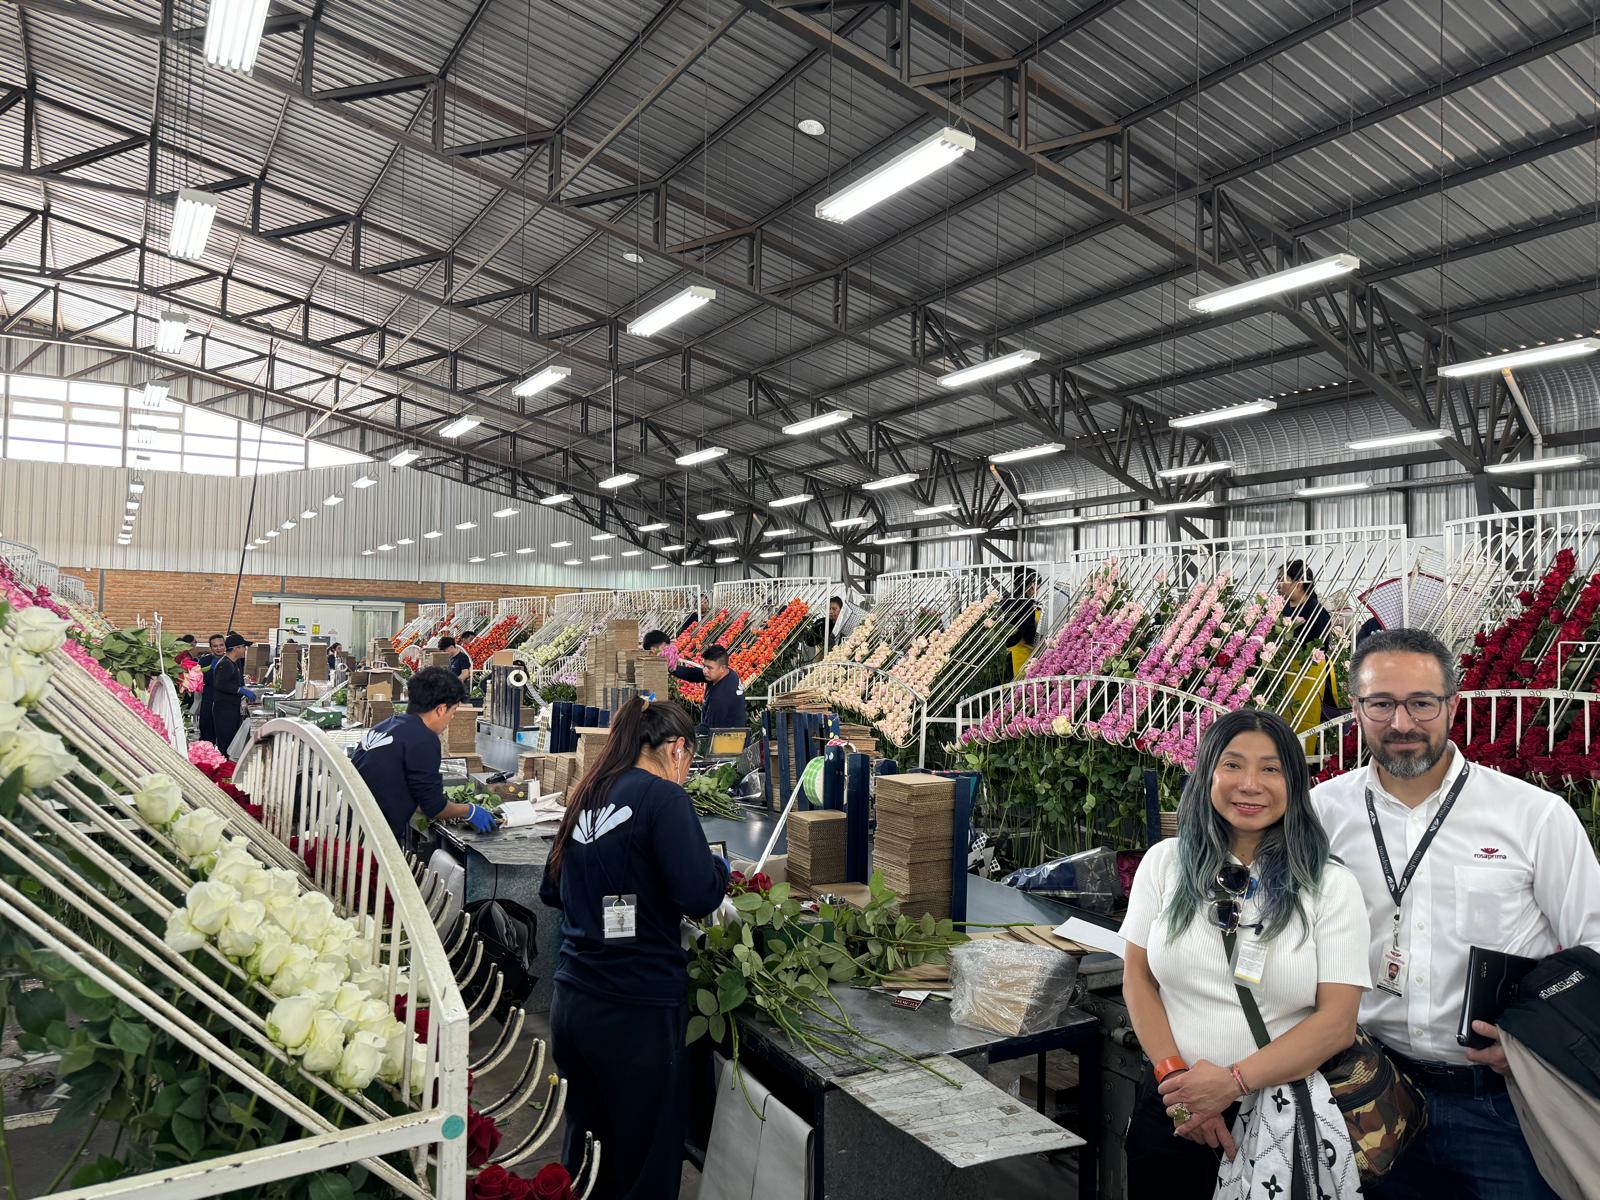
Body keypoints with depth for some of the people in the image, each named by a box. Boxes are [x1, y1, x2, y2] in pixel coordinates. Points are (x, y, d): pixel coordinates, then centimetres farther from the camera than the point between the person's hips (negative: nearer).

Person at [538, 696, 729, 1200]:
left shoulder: (586, 796, 9)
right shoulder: (662, 797, -13)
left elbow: (552, 890, 20)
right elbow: (698, 896, -20)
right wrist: (720, 868, 0)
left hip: (571, 1002, 7)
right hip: (636, 1009, -7)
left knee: (585, 1147, 22)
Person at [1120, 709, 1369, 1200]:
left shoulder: (1331, 886, -6)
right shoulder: (1165, 863, -1)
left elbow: (1337, 1022, -10)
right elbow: (1137, 978, 2)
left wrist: (1234, 1081, -18)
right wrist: (1175, 1074, -11)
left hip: (1282, 1117, -1)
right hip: (1172, 1108, 2)